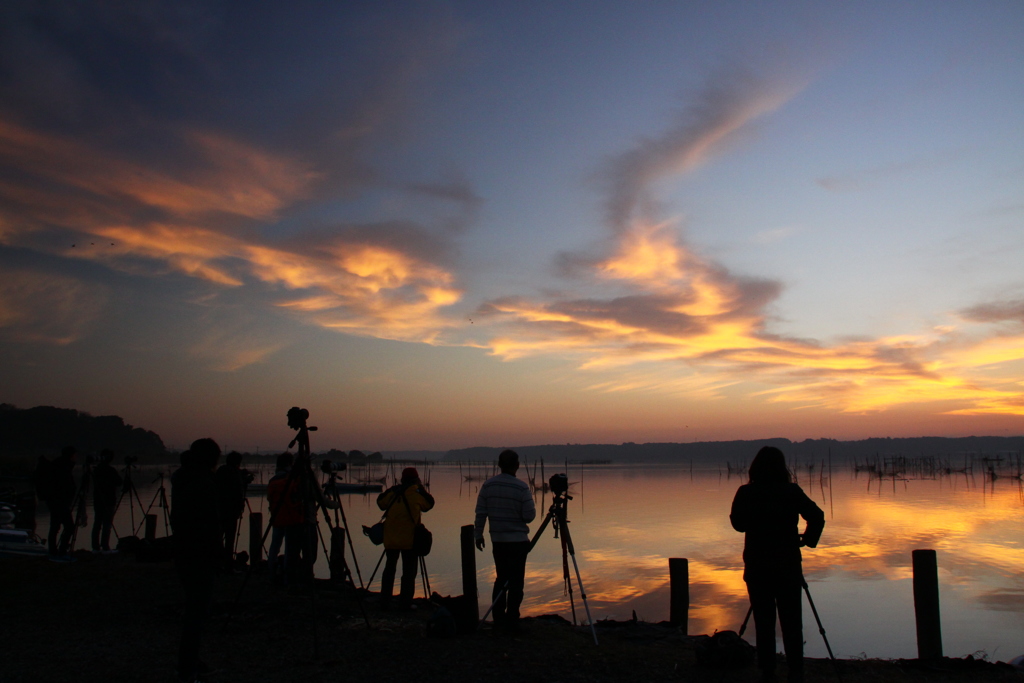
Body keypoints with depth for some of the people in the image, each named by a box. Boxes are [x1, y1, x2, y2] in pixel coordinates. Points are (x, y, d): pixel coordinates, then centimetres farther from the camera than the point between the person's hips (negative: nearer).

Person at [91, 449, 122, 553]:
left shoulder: (96, 469, 7)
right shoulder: (110, 470, -13)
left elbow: (94, 484, 17)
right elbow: (118, 483, -7)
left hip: (97, 500, 6)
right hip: (108, 501, -6)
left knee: (97, 524, 9)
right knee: (107, 524, -4)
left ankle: (95, 547, 11)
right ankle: (105, 547, -6)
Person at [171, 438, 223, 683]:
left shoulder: (180, 479, 11)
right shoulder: (203, 482, -17)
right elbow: (211, 522, -19)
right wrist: (218, 552, -12)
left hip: (182, 551, 9)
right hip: (201, 554, -9)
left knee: (194, 607, 18)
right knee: (198, 609, -2)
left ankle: (189, 662, 27)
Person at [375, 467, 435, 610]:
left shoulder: (392, 491, 7)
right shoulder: (416, 492, -7)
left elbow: (380, 503, 21)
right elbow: (428, 504, 4)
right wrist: (422, 488, 12)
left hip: (390, 538, 5)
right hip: (409, 539, -5)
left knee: (389, 568, 13)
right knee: (409, 570, 2)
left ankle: (384, 602, 15)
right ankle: (405, 603, 1)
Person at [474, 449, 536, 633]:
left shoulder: (488, 485, 0)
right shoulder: (522, 487, -13)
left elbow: (480, 513, 2)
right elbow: (529, 516, -11)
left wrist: (478, 534, 13)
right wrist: (531, 504, 9)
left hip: (497, 540, 5)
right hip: (518, 541, -4)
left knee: (501, 579, 16)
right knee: (515, 582, 2)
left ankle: (498, 619, 19)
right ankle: (511, 622, 3)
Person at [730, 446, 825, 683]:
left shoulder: (746, 493, -4)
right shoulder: (792, 491, -4)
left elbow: (738, 523, 4)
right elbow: (817, 517, -9)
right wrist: (807, 540, 5)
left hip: (757, 567, 0)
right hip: (787, 566, 0)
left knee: (763, 622, 8)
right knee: (791, 623, 9)